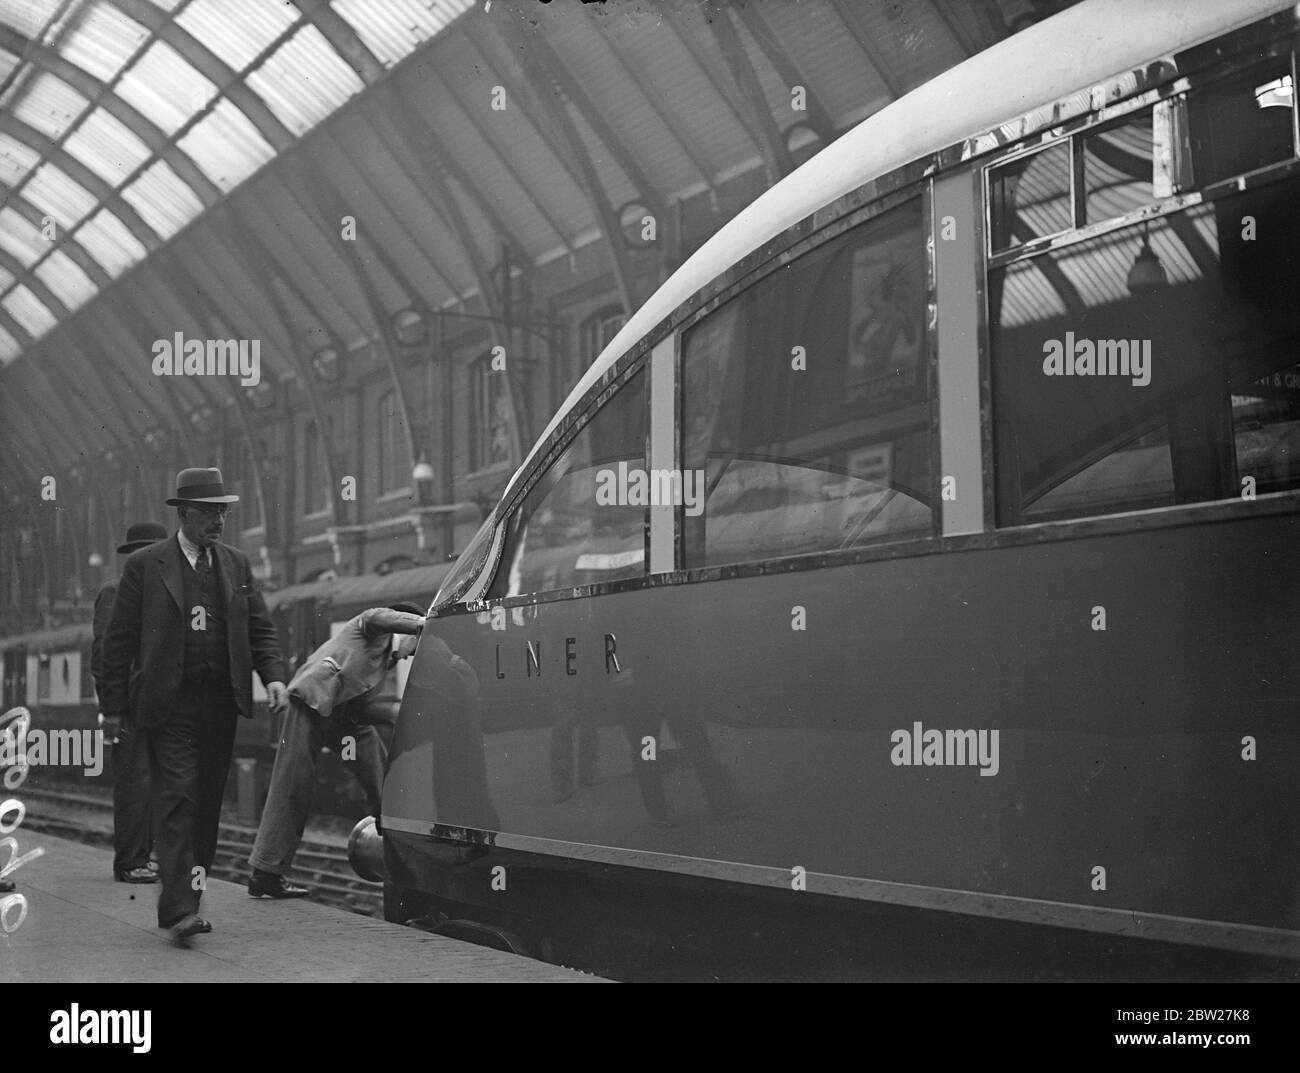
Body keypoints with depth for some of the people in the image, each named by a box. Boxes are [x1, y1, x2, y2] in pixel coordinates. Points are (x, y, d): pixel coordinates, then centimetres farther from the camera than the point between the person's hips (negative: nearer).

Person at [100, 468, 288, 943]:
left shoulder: (236, 564, 12)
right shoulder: (144, 565, -1)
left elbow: (260, 628, 13)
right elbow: (119, 640, 0)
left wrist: (273, 676, -4)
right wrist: (115, 706, -3)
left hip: (220, 705, 5)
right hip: (167, 706, -5)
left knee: (207, 804, 8)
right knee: (178, 800, -10)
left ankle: (185, 898, 18)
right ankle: (179, 909, -12)